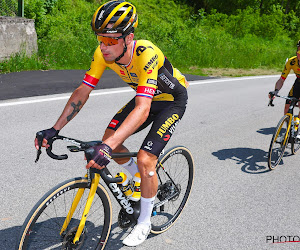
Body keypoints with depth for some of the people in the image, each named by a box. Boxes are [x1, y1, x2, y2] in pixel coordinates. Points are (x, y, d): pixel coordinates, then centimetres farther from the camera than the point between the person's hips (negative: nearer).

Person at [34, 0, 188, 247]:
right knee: (109, 139, -4)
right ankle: (143, 179, 24)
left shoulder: (146, 54, -39)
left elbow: (142, 110, -47)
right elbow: (82, 92, -15)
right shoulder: (104, 54, -20)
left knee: (145, 159, -17)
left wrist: (108, 147, -57)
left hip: (172, 100, -6)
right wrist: (54, 129, -22)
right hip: (145, 97, 7)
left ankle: (144, 223, 7)